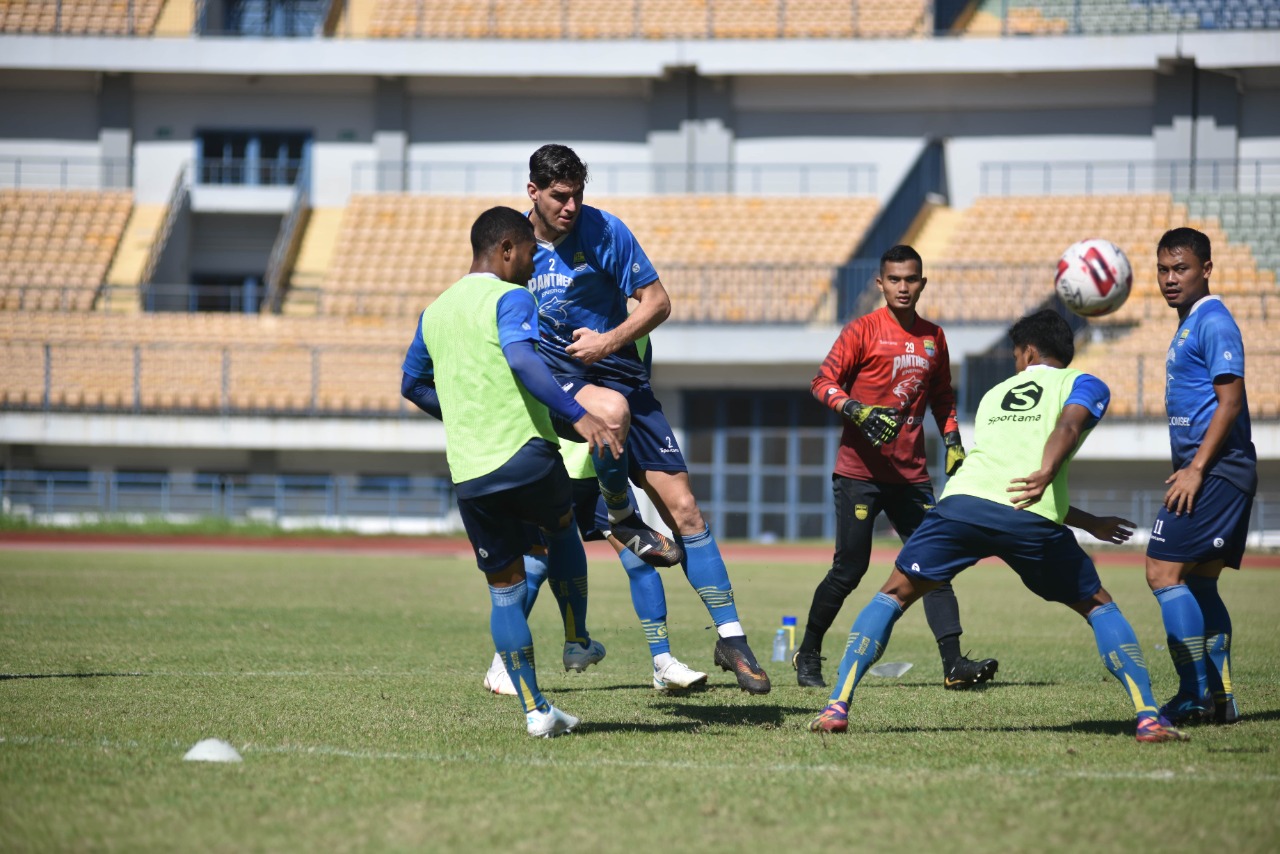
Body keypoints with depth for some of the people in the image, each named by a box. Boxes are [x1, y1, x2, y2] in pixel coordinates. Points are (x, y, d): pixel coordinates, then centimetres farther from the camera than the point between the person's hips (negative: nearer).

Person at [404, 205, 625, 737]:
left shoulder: (433, 313, 17)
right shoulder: (510, 298, -5)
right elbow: (521, 358, -25)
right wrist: (578, 417, -30)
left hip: (467, 474, 5)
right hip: (526, 456, -5)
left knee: (504, 589, 10)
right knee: (562, 529, 27)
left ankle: (535, 710, 6)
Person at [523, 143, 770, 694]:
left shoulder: (605, 231, -5)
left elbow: (657, 302, -2)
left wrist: (608, 341, -15)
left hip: (622, 374, 1)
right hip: (555, 379, -1)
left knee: (682, 507, -5)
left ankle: (730, 638, 3)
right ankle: (622, 523, -9)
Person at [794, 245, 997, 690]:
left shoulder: (933, 337, 12)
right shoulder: (863, 330, -4)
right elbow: (823, 382, -7)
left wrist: (953, 440, 11)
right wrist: (858, 411, -23)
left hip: (911, 474, 5)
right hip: (860, 472, -5)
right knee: (849, 569, -3)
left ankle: (954, 664, -11)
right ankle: (807, 657, 14)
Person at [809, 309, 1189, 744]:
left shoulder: (994, 395, 36)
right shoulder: (1084, 384, 22)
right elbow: (1067, 425, -3)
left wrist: (1089, 523, 49)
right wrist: (1045, 475, -22)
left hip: (963, 501, 2)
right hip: (1031, 518, -2)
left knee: (892, 596, 18)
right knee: (1099, 607, 17)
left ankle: (837, 706, 6)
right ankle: (1147, 717, 5)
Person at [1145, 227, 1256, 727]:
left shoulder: (1213, 322, -12)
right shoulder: (1189, 324, 19)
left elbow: (1230, 401, -18)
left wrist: (1195, 470, -21)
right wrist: (1189, 468, 21)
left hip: (1215, 471, -10)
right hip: (1218, 474, 10)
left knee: (1164, 572, -13)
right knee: (1200, 584, 12)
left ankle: (1195, 695, -14)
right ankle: (1220, 697, 12)